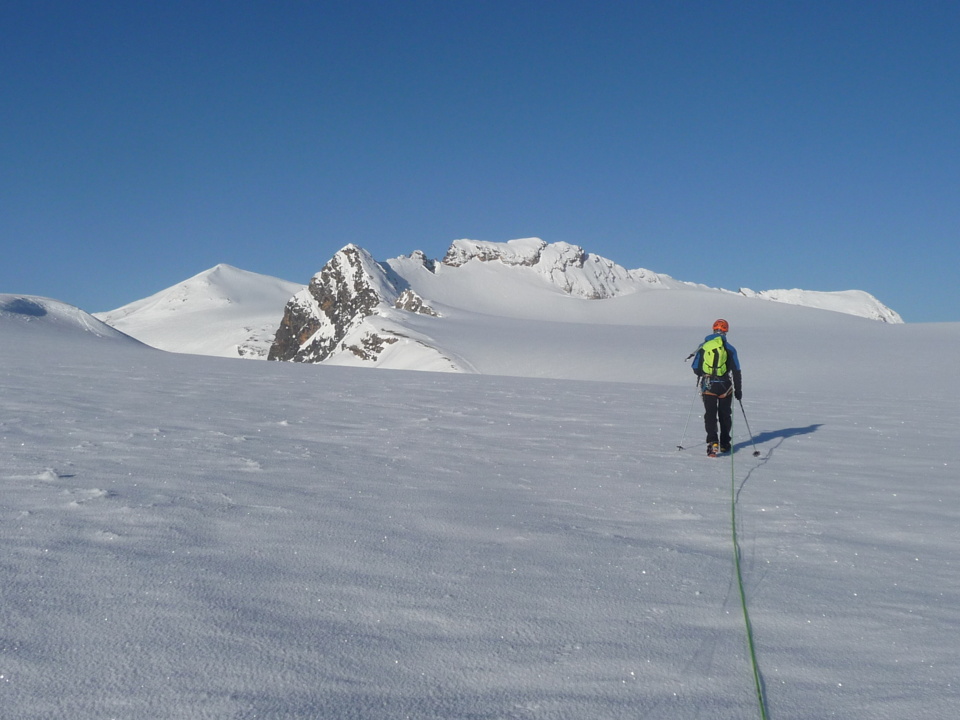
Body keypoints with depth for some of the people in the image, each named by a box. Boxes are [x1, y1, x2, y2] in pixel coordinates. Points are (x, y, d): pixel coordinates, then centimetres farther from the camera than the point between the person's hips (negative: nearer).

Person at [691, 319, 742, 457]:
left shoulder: (703, 347, 0)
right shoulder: (729, 349, -4)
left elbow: (696, 368, 3)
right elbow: (736, 372, -2)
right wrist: (738, 390, 5)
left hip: (708, 387, 0)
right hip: (725, 387, 0)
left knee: (710, 415, 1)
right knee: (725, 415, 15)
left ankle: (712, 442, -18)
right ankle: (724, 444, 22)